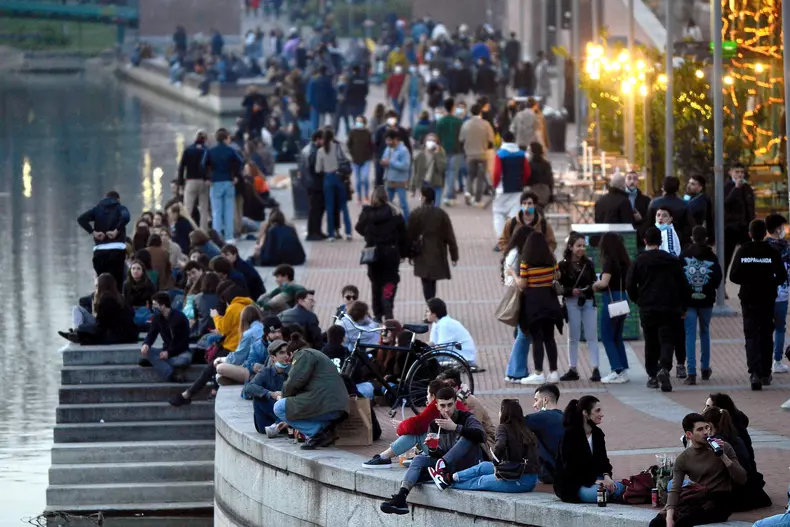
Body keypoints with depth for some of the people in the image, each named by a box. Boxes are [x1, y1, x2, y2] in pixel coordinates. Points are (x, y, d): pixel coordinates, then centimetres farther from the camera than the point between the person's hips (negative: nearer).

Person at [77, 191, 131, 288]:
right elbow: (125, 217, -17)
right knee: (116, 282, -3)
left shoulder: (97, 209, 15)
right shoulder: (120, 208, 7)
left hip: (100, 250, 3)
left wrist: (93, 232, -2)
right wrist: (116, 231, -10)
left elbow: (81, 219, 0)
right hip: (117, 249, -3)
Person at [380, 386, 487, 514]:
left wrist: (455, 427, -36)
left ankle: (442, 468, -37)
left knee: (468, 436, -28)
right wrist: (432, 449, -16)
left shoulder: (466, 418, -8)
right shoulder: (435, 424, 6)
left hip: (469, 465, -5)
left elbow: (481, 436, -28)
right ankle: (400, 498, -33)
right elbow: (437, 454, 9)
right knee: (419, 459, -14)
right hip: (449, 466, 5)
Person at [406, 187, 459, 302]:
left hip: (422, 256, -2)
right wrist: (454, 256, 5)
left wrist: (411, 254, 11)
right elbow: (450, 237, -2)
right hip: (438, 254, 2)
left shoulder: (416, 214, -8)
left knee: (427, 283, 1)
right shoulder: (442, 214, -5)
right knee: (432, 282, 17)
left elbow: (410, 235, -1)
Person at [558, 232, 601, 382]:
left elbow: (594, 283, 7)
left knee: (592, 336, -1)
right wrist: (571, 291, -22)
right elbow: (560, 287, -7)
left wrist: (590, 288, -14)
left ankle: (595, 369, -2)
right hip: (572, 303, -2)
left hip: (588, 302, 2)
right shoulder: (563, 266, -4)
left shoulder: (588, 264, 5)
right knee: (573, 337, 6)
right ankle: (573, 370, 13)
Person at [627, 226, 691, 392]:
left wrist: (638, 301, 14)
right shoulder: (672, 261, 5)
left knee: (651, 343, 13)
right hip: (670, 309, 0)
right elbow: (684, 285, 6)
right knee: (667, 341, -2)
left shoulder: (639, 261, -1)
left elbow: (630, 285, -4)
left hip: (647, 310, 0)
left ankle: (652, 375, 15)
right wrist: (683, 307, 16)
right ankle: (664, 368, -26)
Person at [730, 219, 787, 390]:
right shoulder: (772, 253, -7)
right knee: (766, 336, 14)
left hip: (748, 299, 0)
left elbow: (733, 276, -6)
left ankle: (754, 372, -18)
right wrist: (769, 283, 9)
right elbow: (782, 276, -10)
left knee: (751, 336, 0)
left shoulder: (742, 252, -5)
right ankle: (765, 373, 20)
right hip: (767, 299, 0)